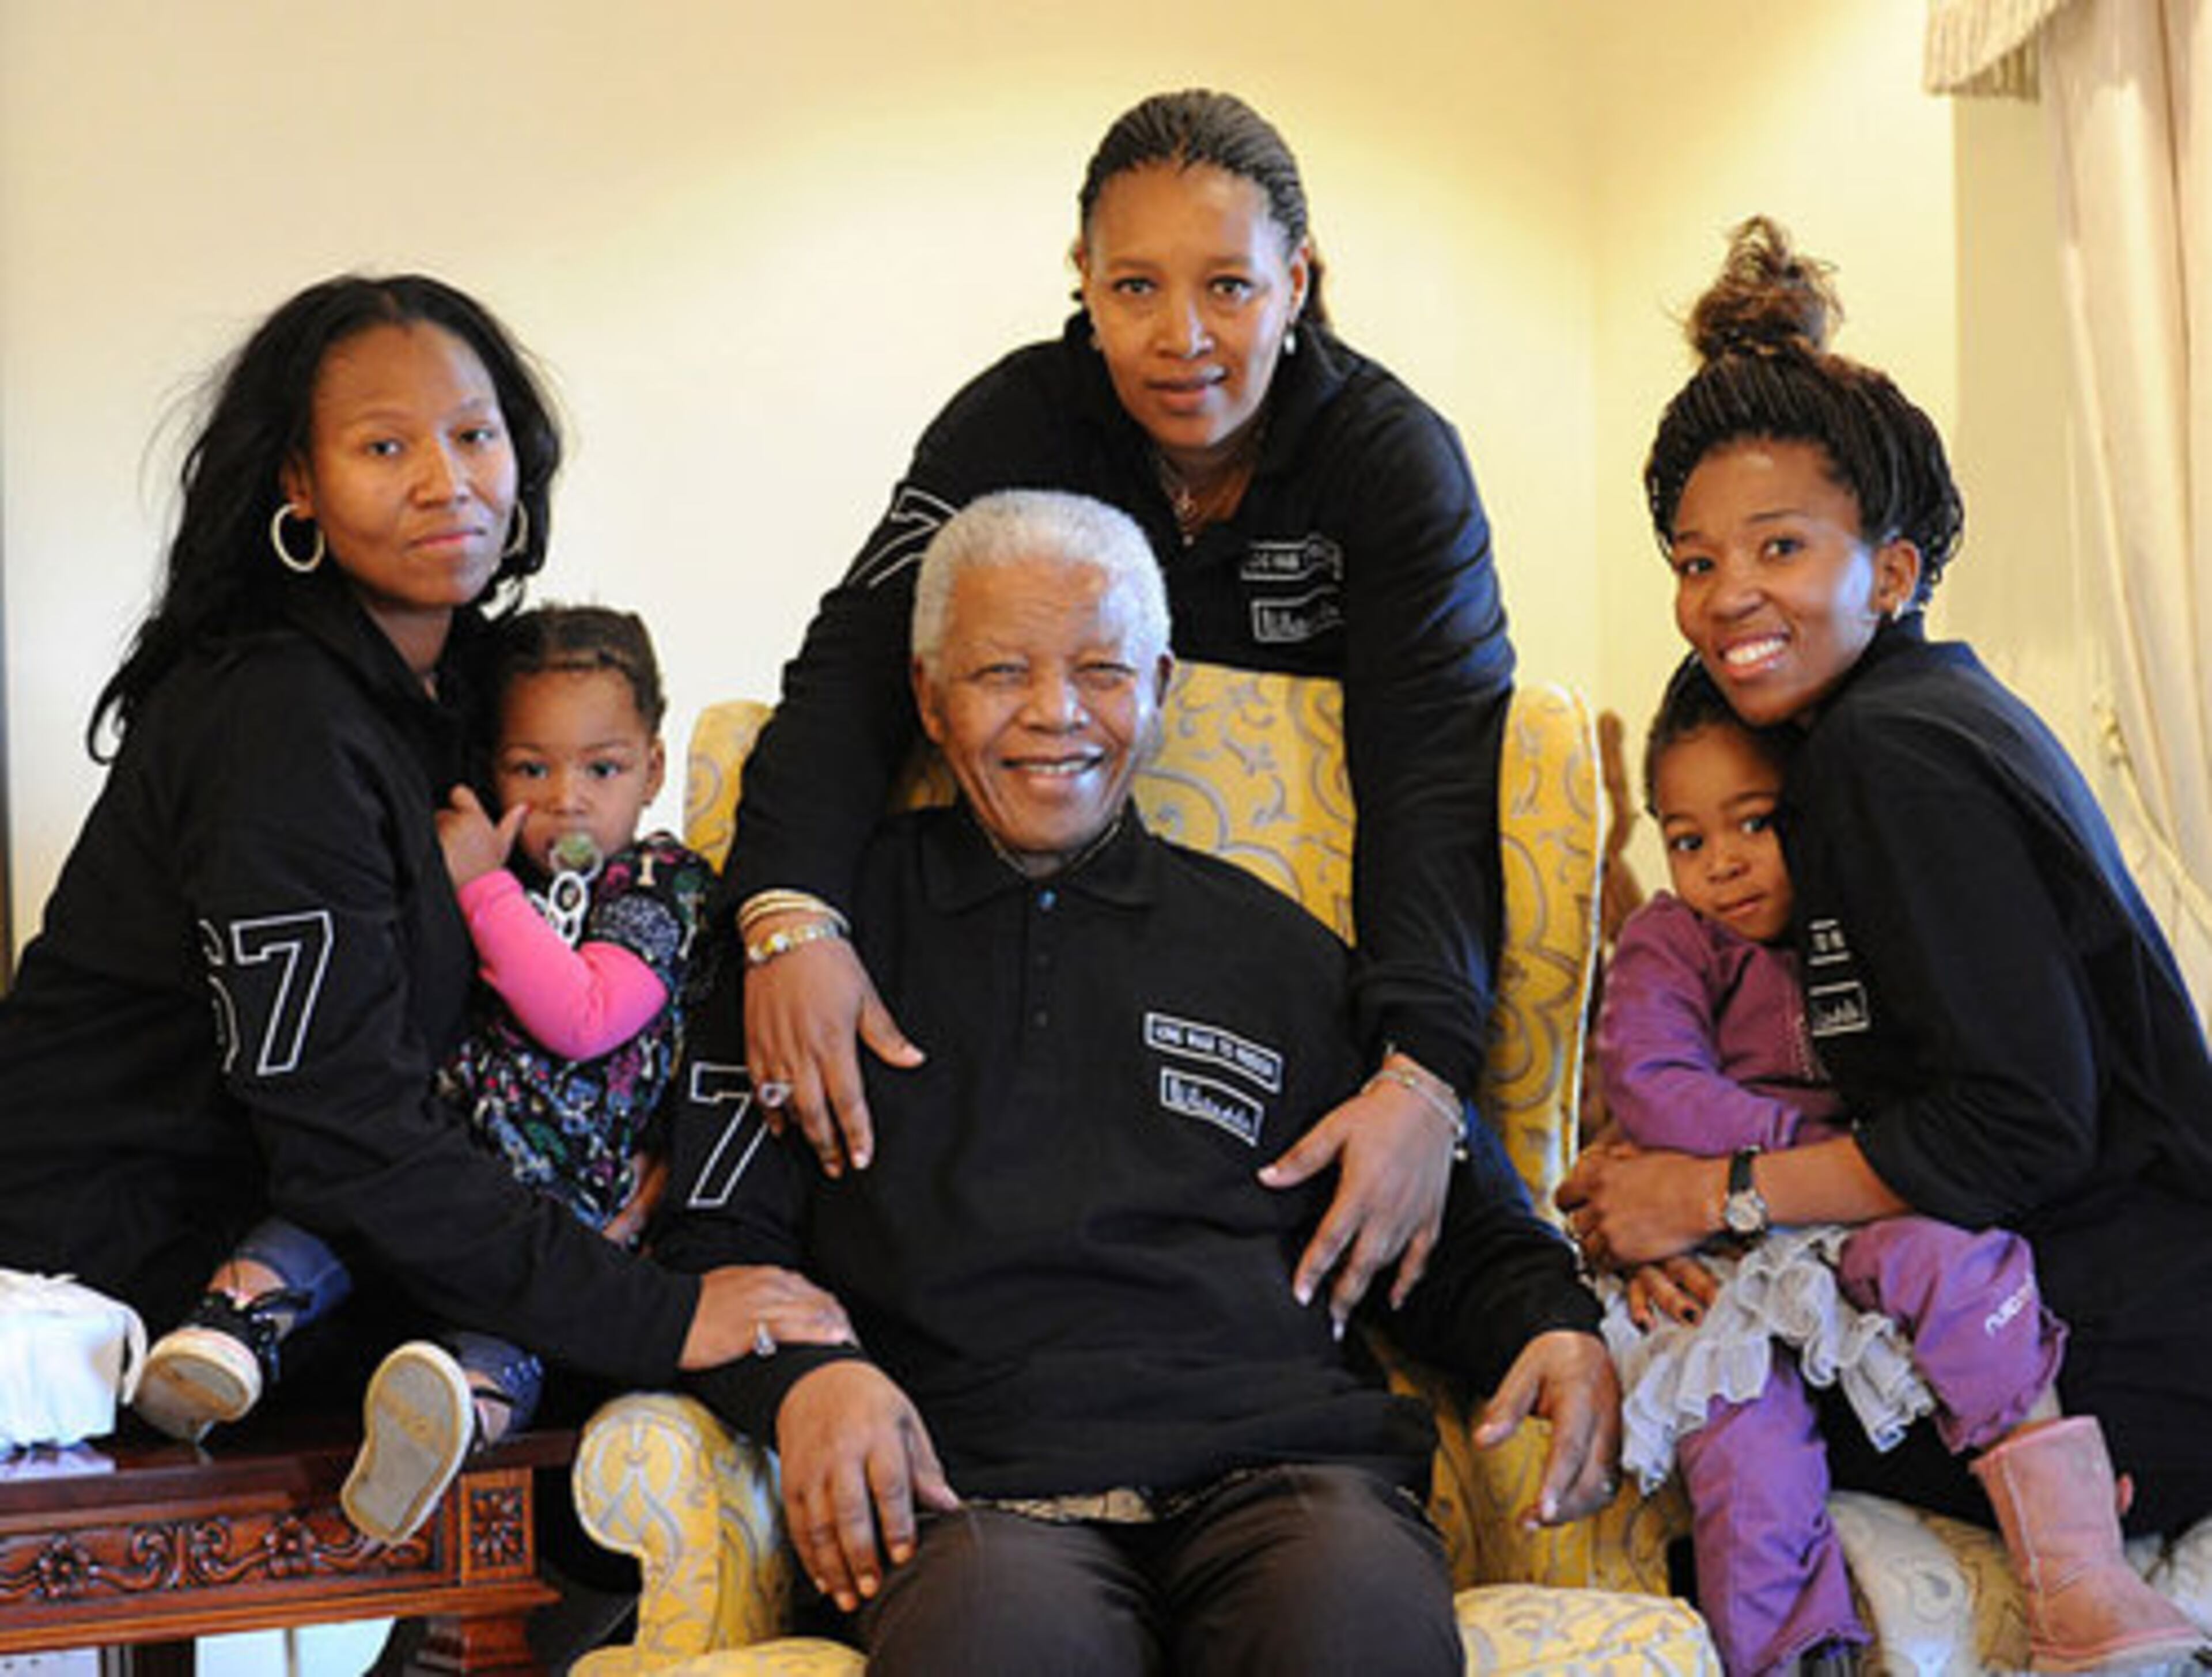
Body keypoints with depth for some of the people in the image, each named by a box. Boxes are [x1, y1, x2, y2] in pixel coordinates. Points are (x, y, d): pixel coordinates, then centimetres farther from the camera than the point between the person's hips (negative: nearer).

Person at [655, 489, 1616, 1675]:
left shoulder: (1273, 949, 22)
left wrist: (1555, 1330, 3)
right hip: (970, 1490, -2)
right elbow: (714, 1242, 11)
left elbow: (1462, 1228, 25)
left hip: (1272, 1466, 2)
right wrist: (802, 1375, -10)